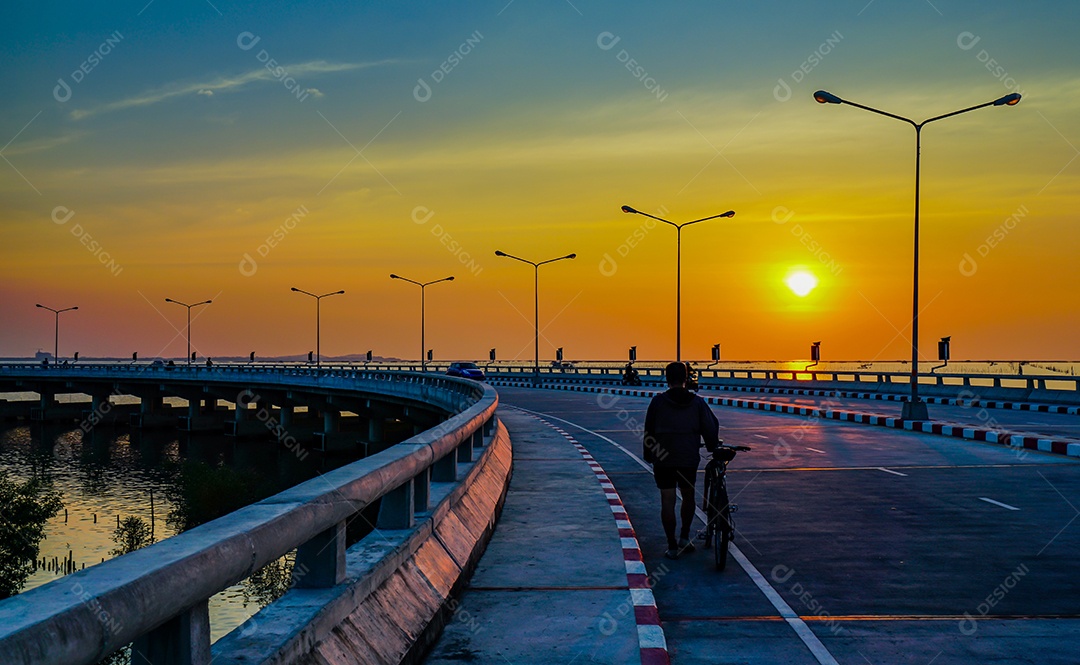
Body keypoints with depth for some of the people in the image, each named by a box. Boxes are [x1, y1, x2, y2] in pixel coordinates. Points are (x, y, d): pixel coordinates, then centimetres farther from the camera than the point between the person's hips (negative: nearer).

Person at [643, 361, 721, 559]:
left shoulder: (658, 401, -3)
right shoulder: (697, 402, 1)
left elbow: (649, 430, 2)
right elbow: (710, 428, 4)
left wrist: (649, 455, 13)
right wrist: (713, 449, 20)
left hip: (663, 459, -2)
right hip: (689, 459, 2)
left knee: (667, 501, 1)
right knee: (688, 496, 21)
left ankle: (672, 547, 2)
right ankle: (684, 537, 19)